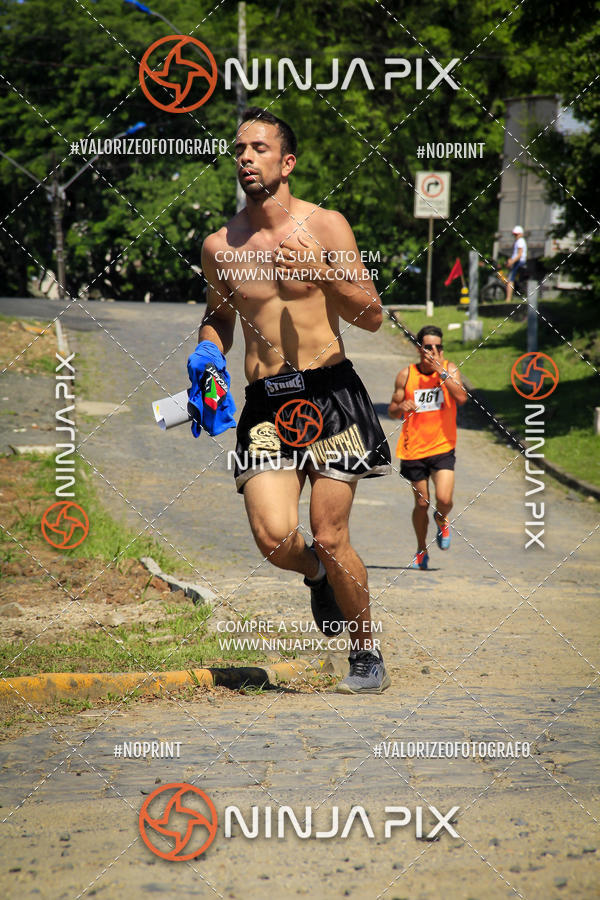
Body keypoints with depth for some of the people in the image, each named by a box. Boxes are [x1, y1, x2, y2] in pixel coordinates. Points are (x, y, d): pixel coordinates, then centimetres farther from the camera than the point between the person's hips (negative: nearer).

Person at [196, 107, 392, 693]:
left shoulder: (325, 226, 1)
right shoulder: (220, 246, 9)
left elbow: (372, 317, 1)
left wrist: (324, 274, -15)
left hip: (330, 393, -2)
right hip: (265, 403, 2)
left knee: (329, 539, -5)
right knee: (274, 539, -15)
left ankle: (367, 655, 17)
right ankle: (317, 575, 22)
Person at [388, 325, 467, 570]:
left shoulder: (449, 369, -2)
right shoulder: (406, 375, 0)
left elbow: (461, 398, -18)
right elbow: (392, 411, 7)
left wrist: (442, 373, -23)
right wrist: (401, 407, -16)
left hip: (442, 448, -1)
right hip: (413, 449, 1)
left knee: (444, 499, -15)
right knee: (421, 504, 7)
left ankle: (442, 521, 22)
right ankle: (421, 550, 29)